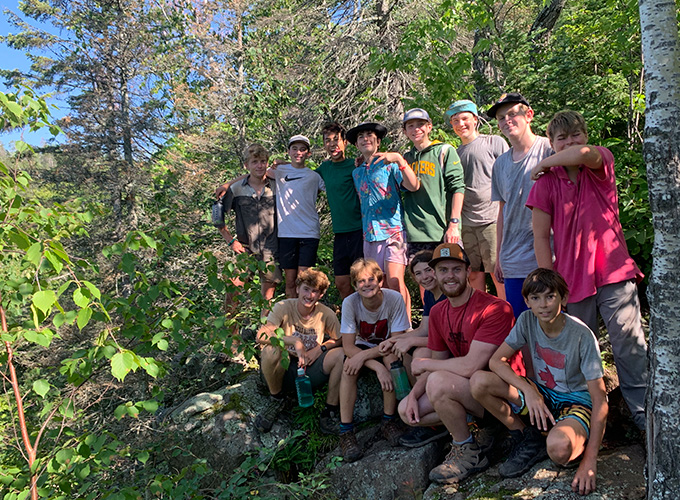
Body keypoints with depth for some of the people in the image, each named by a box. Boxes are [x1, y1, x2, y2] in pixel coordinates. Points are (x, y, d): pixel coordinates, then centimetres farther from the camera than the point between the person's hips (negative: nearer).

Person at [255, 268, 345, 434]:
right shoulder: (283, 307, -13)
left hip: (311, 371, 2)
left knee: (341, 354, -22)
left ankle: (330, 411, -8)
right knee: (271, 350, -33)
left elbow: (340, 340, 4)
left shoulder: (326, 314, -6)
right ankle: (276, 400, -4)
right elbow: (261, 335, -27)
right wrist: (294, 341, -34)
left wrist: (321, 348, -14)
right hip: (284, 370, -1)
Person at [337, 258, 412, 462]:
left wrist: (364, 355, -34)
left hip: (386, 348, -1)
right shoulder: (350, 303, -21)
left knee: (392, 358, -34)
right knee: (348, 367, -30)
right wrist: (378, 367, -36)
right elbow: (348, 347, -22)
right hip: (362, 346, 1)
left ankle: (389, 421, -20)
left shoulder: (394, 299, -23)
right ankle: (346, 431, -24)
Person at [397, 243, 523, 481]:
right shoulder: (438, 312, 4)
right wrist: (414, 394, -7)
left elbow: (470, 366, -29)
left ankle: (469, 453, -10)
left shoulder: (495, 309, -22)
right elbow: (439, 362, 10)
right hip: (465, 388, 7)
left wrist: (423, 364, -15)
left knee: (438, 382, -31)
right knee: (406, 409, -8)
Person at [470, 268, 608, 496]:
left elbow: (600, 401, -22)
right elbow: (496, 360, -9)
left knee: (558, 446, -40)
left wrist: (590, 462, -27)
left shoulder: (582, 336, -23)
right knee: (479, 382, -20)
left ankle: (579, 445, 0)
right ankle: (530, 441, -1)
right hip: (542, 394, 5)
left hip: (577, 402, -5)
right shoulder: (527, 320, -10)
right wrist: (529, 390, -26)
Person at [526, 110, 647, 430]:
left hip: (614, 273, -1)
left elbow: (582, 154, -27)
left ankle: (646, 417, 14)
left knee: (630, 349, 2)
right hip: (572, 280, 1)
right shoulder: (546, 184, -1)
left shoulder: (601, 162, -1)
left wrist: (544, 163, -9)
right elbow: (541, 237, 0)